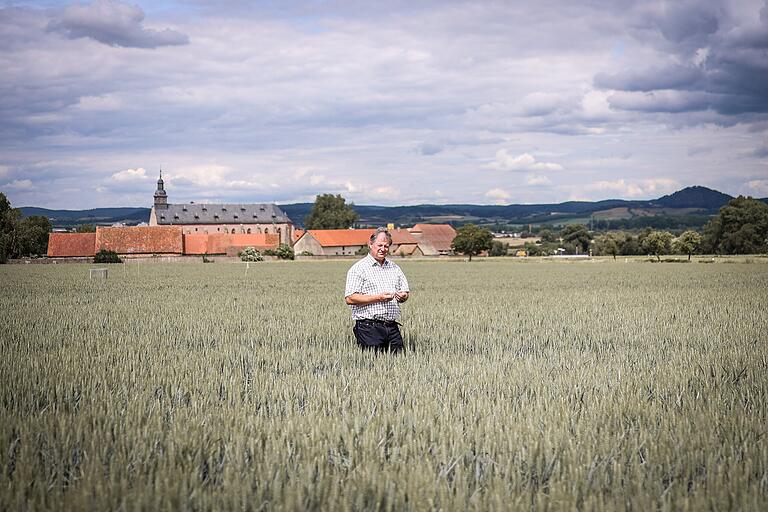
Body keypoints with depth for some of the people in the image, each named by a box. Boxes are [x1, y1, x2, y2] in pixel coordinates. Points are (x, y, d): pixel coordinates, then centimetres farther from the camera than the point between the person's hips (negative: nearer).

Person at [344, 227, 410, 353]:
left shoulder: (394, 267, 18)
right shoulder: (358, 268, -2)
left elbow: (406, 291, 24)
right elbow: (350, 298, -11)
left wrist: (403, 296, -2)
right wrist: (378, 298, -18)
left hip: (392, 327, 5)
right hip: (368, 328, -5)